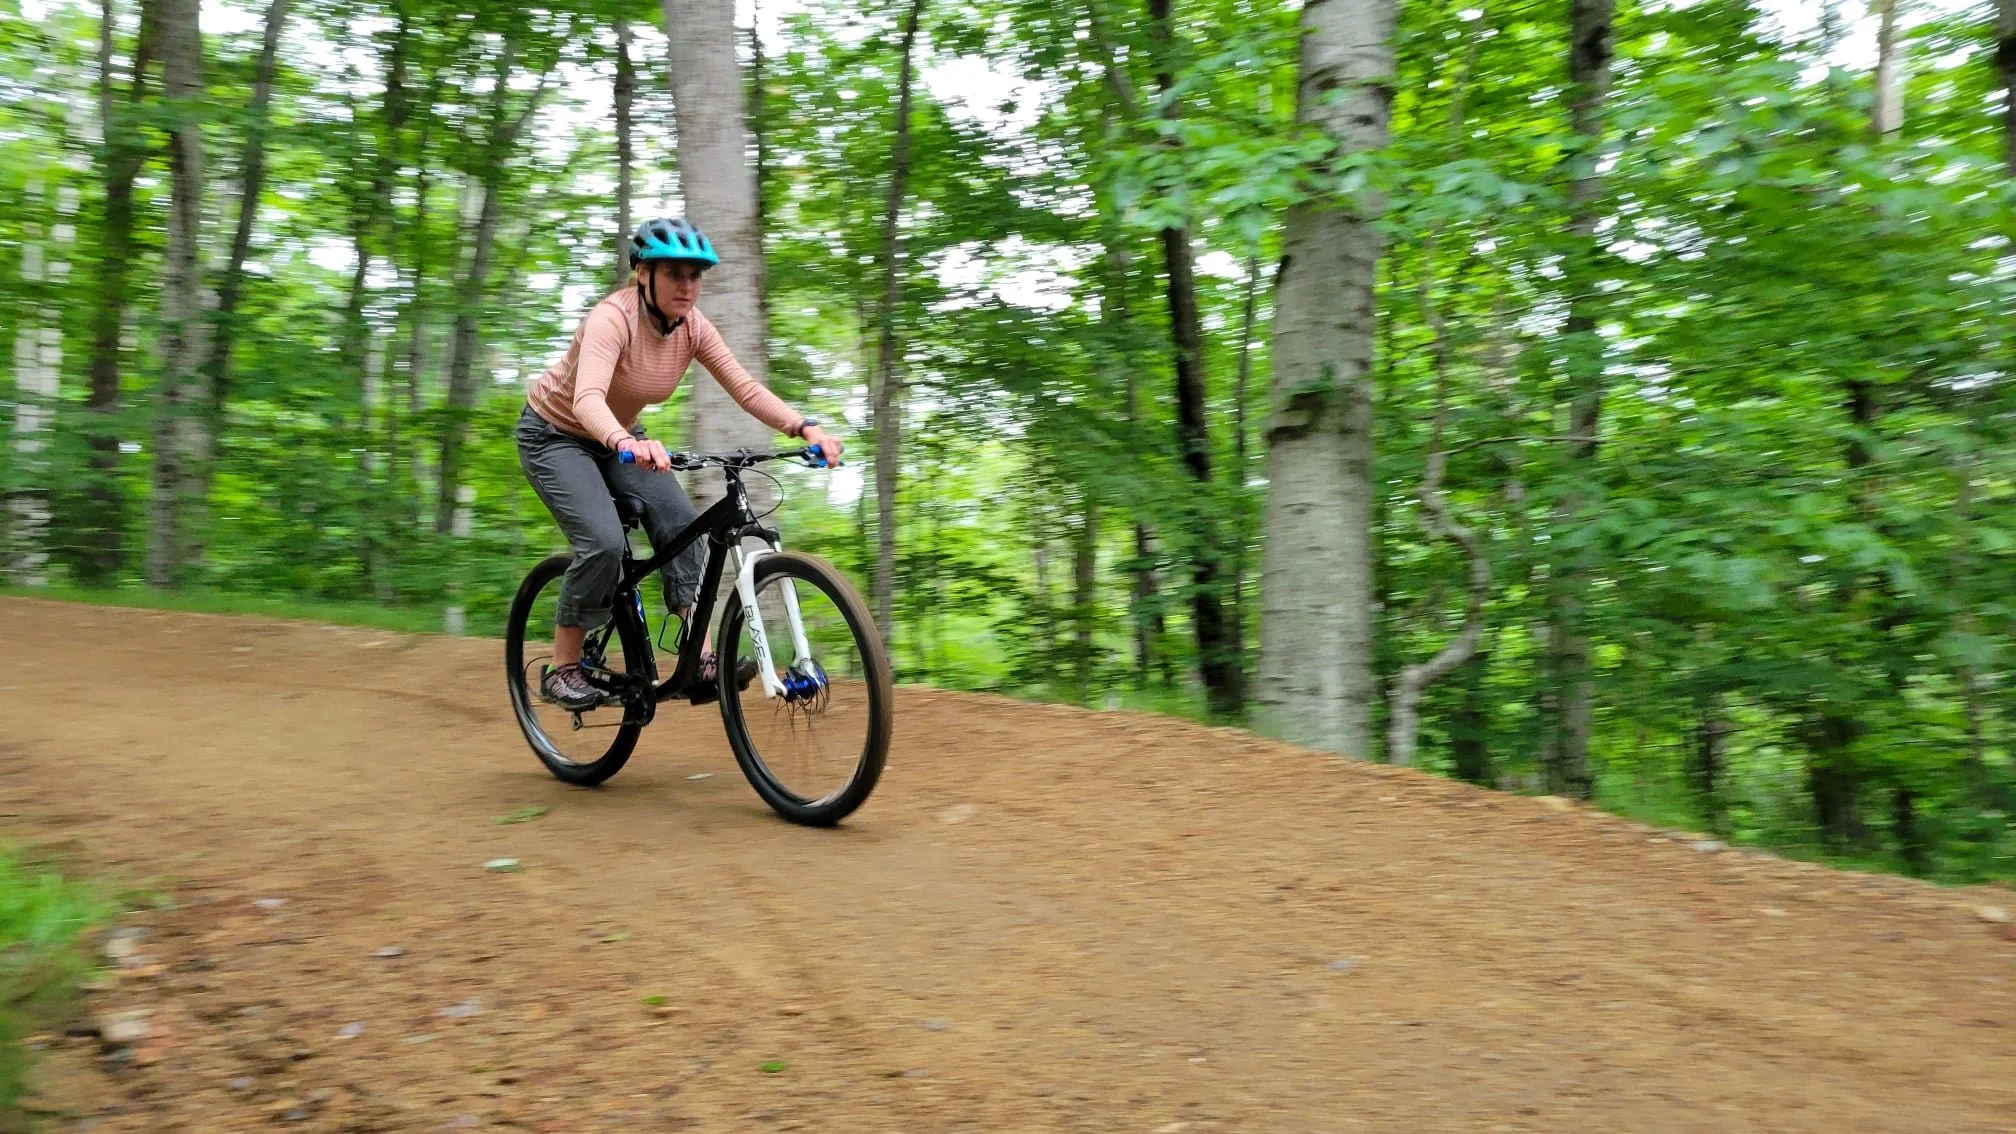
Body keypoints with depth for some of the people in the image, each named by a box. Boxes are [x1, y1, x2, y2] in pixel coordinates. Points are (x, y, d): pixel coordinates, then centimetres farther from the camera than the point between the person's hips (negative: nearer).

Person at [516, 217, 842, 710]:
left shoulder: (692, 326, -13)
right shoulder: (612, 317, -31)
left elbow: (746, 387, -21)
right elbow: (586, 398, -47)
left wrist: (807, 428, -37)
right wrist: (627, 443, -68)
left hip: (616, 437, 6)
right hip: (555, 434, -6)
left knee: (681, 522, -16)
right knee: (604, 542, -24)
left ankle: (701, 661, -14)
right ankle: (562, 669, -5)